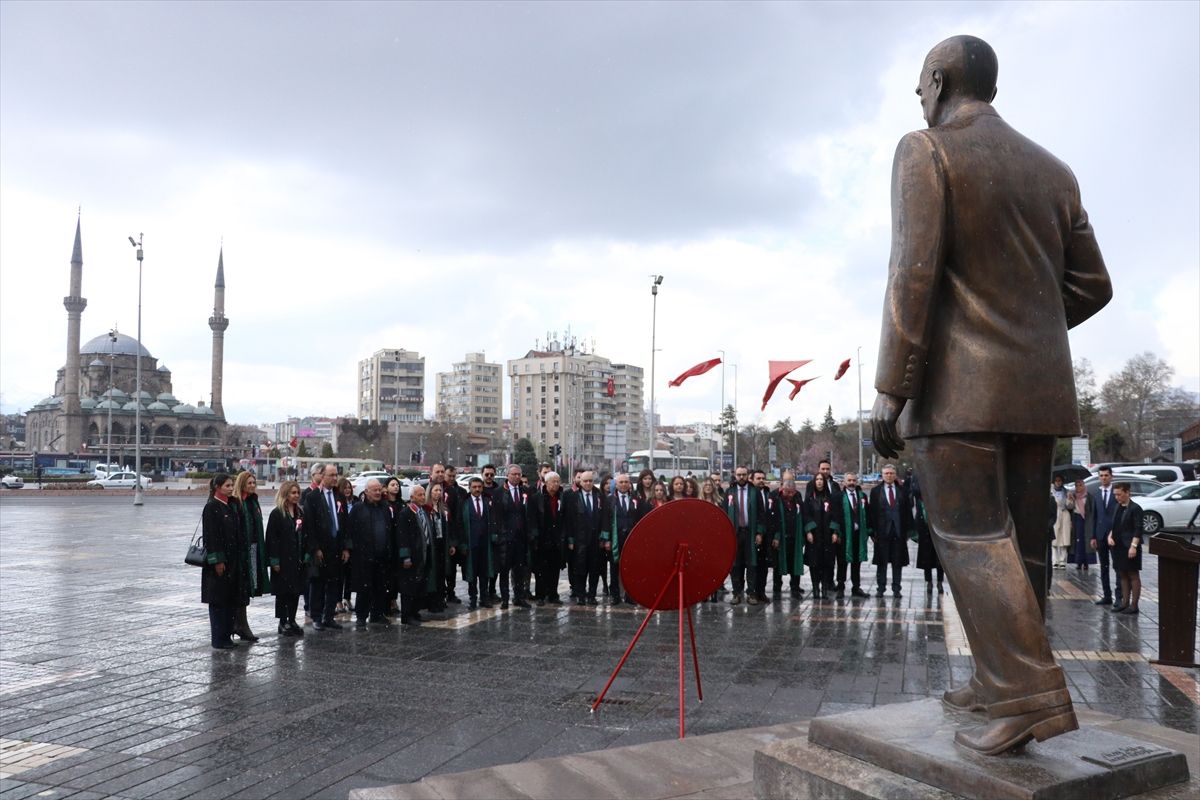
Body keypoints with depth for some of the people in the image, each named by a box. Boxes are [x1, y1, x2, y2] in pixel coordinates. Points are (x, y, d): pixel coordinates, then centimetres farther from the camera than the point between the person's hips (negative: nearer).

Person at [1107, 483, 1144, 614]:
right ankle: (1125, 602, 18)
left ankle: (1134, 605, 3)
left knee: (1133, 575, 0)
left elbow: (1138, 530, -14)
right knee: (1123, 575, 11)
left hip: (1130, 547, -7)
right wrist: (1110, 536, 2)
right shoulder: (1118, 507, 13)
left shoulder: (1135, 508, -10)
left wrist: (1133, 546, -21)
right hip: (1118, 546, 7)